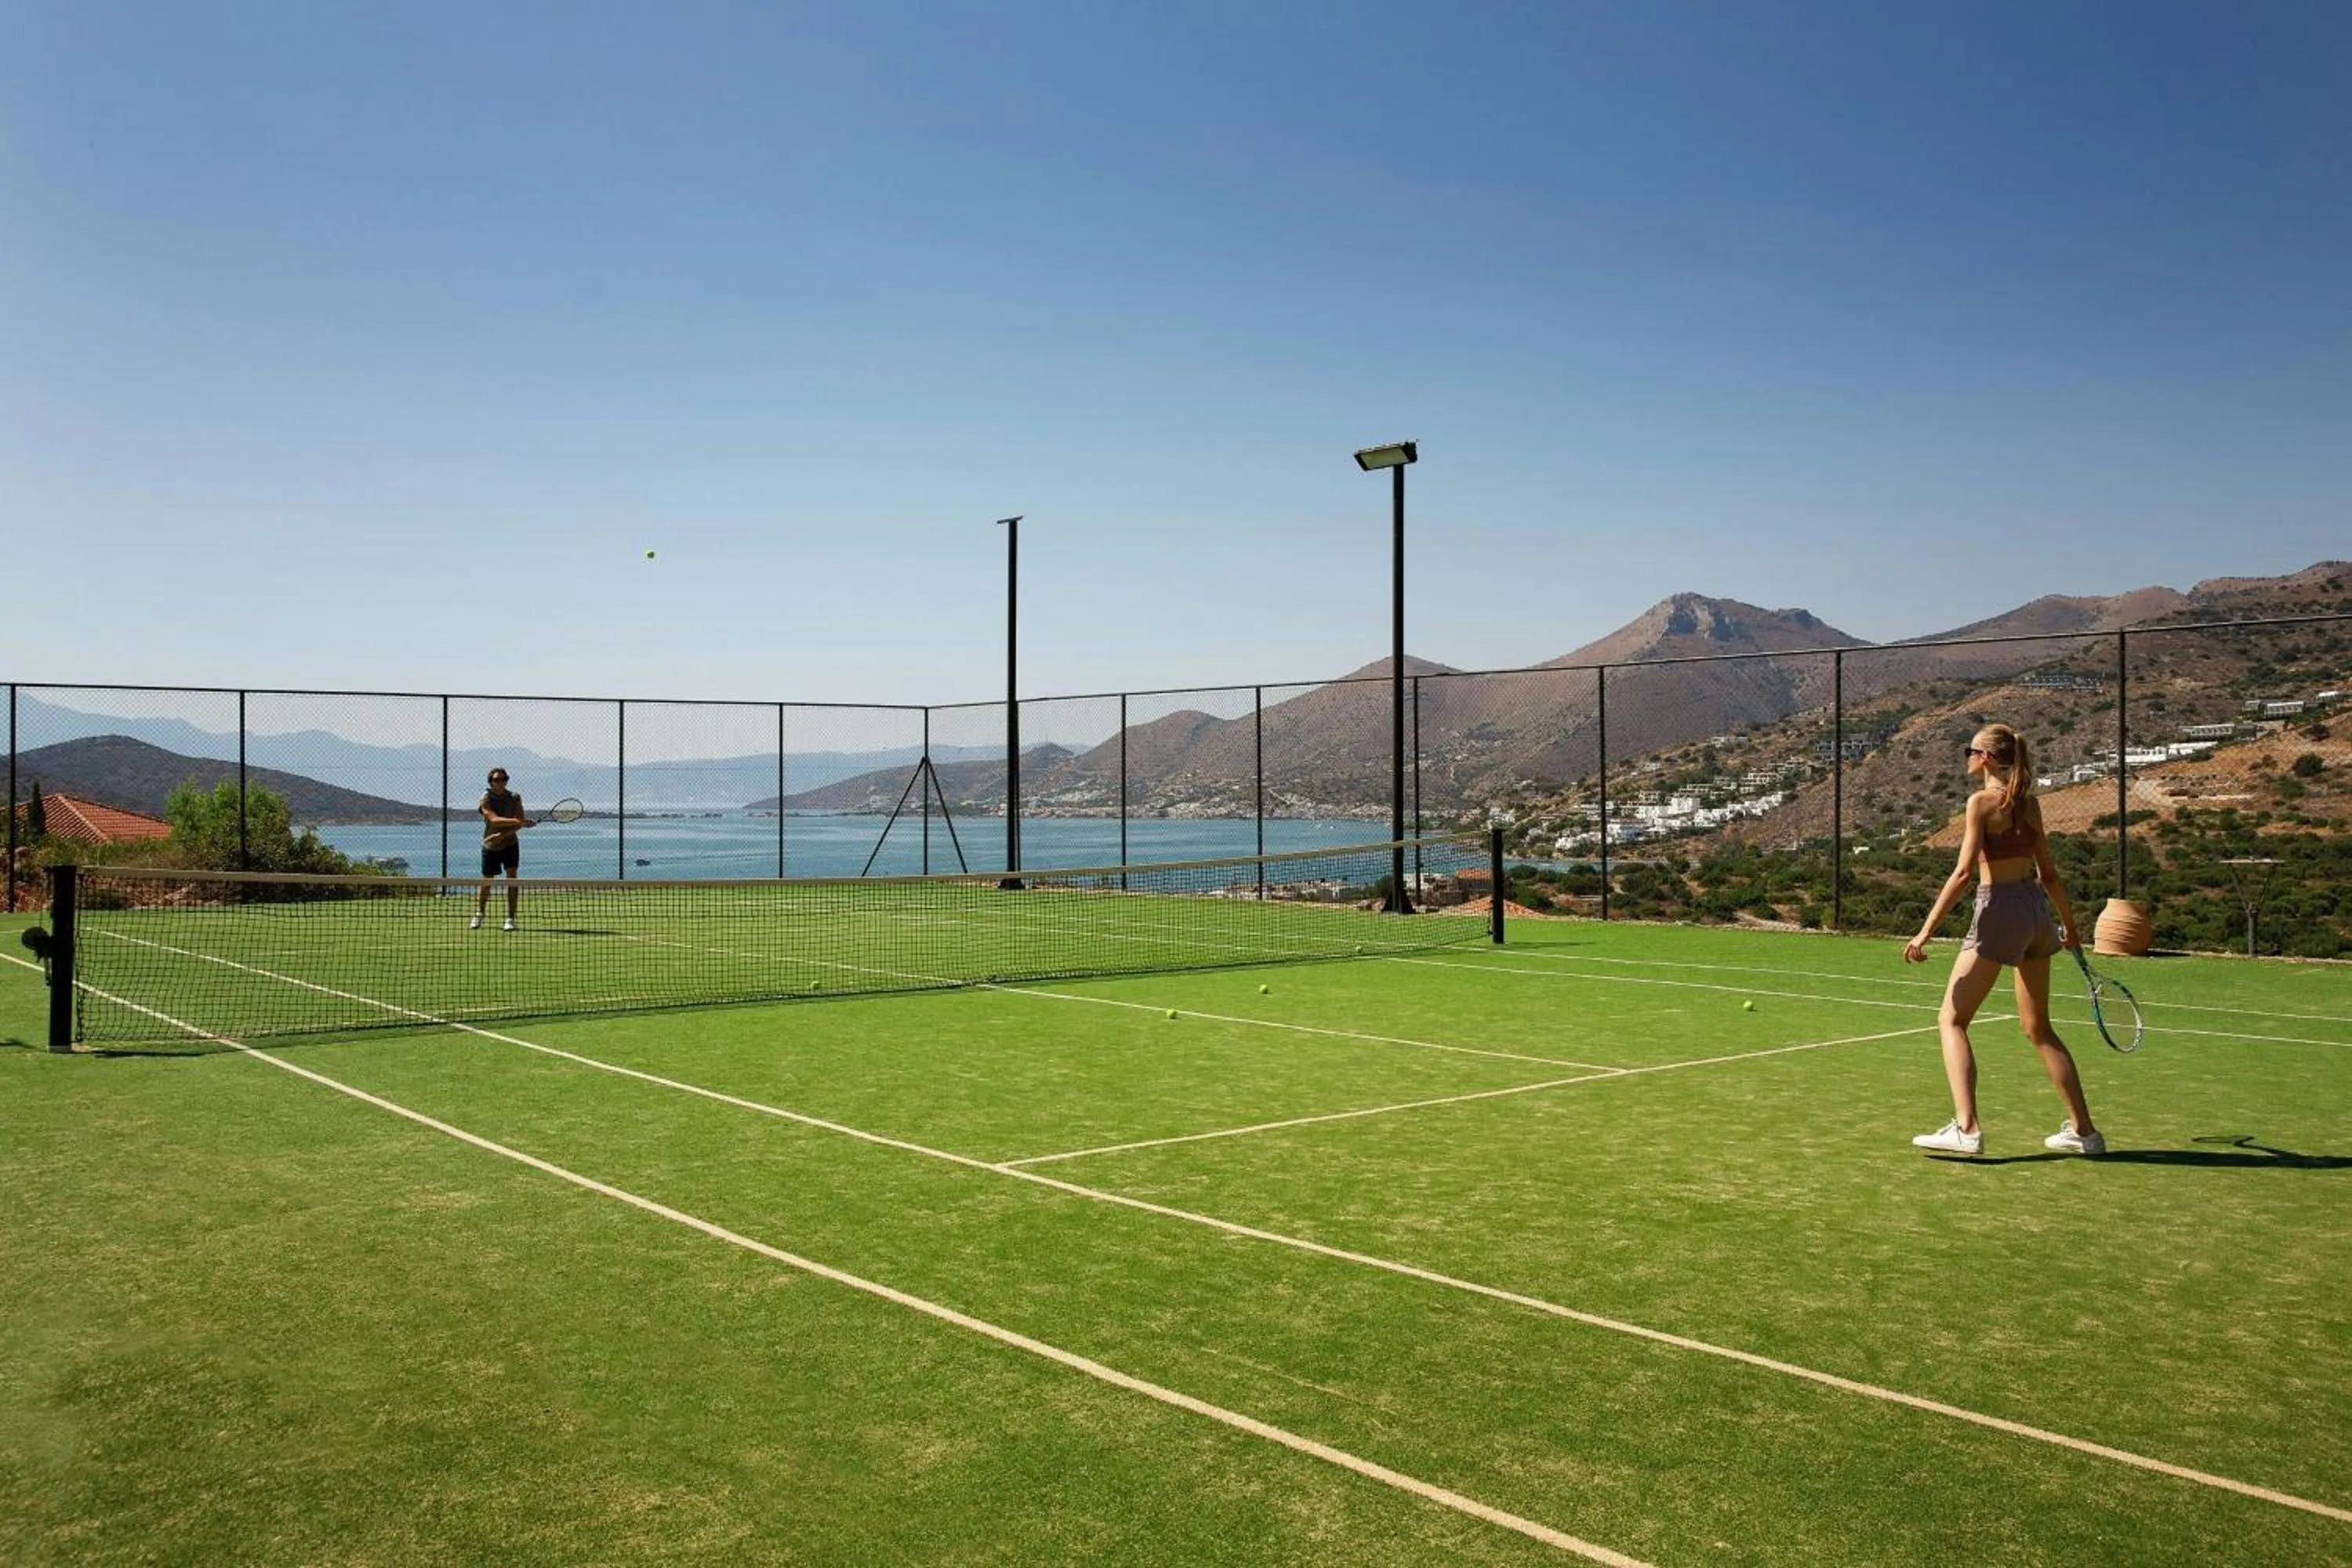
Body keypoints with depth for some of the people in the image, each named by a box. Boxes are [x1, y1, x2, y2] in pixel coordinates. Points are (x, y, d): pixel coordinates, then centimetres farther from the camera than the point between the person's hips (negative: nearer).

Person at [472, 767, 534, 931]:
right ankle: (479, 914, 31)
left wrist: (503, 835, -27)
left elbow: (519, 823, -12)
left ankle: (510, 918, -11)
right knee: (486, 883, 8)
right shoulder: (486, 799, -13)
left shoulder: (514, 798, -5)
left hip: (510, 844, 1)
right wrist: (519, 822, -42)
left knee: (512, 877, -14)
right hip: (490, 846, -1)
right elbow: (495, 819, -28)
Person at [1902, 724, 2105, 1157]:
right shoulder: (2028, 802, 10)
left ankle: (1966, 1129, -13)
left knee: (1952, 1020, -2)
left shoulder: (1982, 801, -11)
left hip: (2000, 909, -8)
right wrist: (2069, 925, 25)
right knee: (2038, 1027, 18)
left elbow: (1963, 873, -18)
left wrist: (1926, 930, -17)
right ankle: (2083, 1130, 21)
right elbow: (2048, 873, 14)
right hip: (2036, 908, 8)